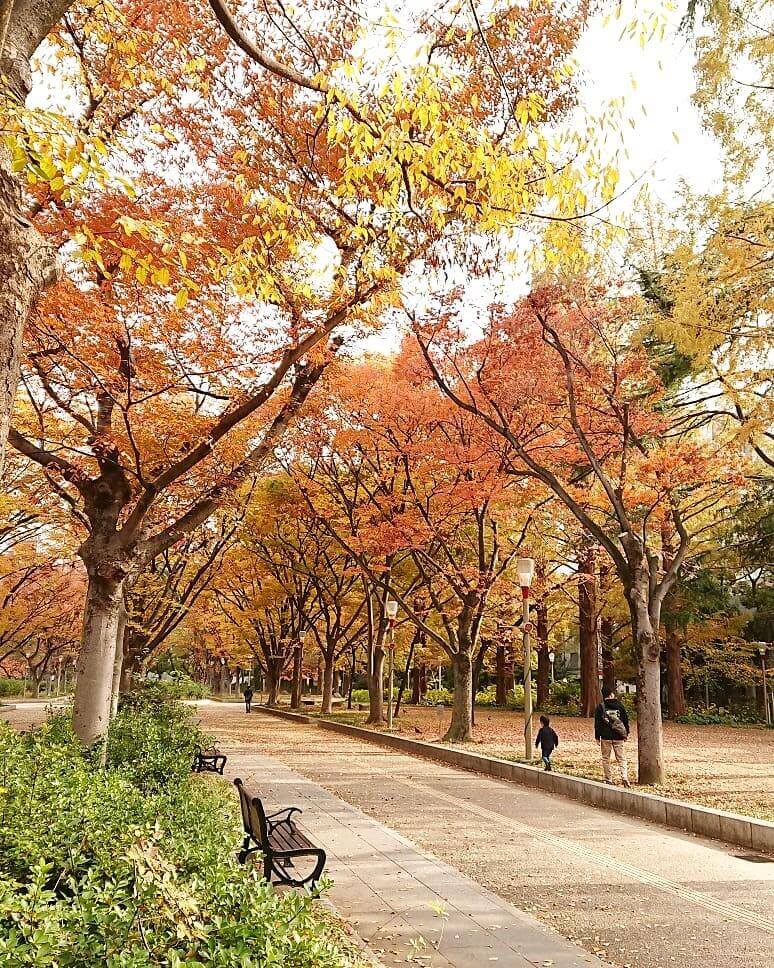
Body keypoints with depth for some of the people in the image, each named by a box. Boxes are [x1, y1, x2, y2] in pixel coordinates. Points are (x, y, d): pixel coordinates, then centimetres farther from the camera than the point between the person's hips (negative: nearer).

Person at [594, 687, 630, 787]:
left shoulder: (600, 707, -2)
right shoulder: (620, 705, 4)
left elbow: (597, 723, -2)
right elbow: (626, 720, 9)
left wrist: (597, 737, 4)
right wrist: (626, 733, 19)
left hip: (606, 737, -1)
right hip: (619, 737, 2)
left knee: (606, 758, 9)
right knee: (621, 758, 6)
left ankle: (608, 779, 9)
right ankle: (624, 777, -11)